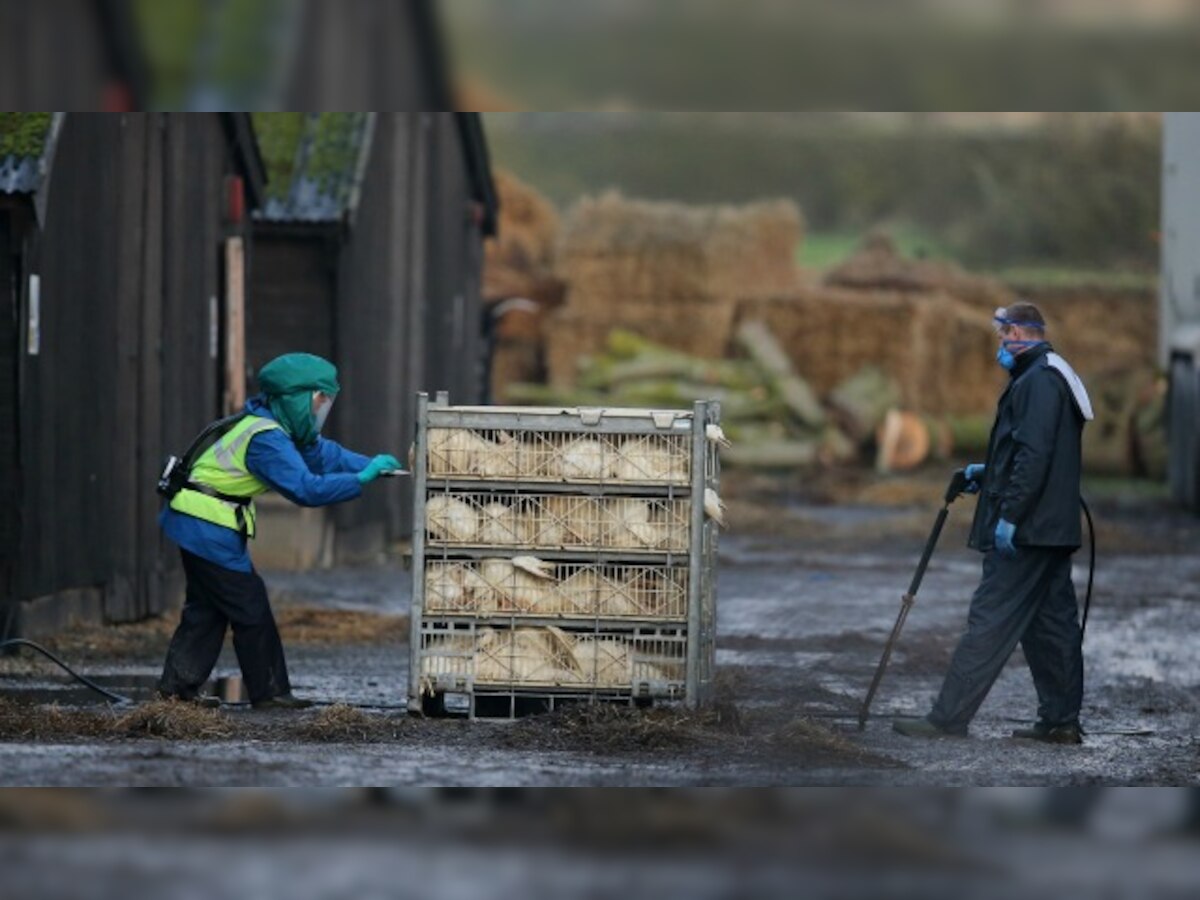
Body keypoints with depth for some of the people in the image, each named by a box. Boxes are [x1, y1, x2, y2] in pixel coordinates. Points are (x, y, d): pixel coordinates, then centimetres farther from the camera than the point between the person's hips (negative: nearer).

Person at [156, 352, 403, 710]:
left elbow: (322, 454, 13)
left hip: (194, 523, 10)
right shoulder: (267, 440, -23)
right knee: (249, 607, -2)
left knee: (206, 607, 15)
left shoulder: (280, 430, 9)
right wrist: (362, 478, -24)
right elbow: (307, 488, -28)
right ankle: (269, 692, 6)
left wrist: (372, 465, 1)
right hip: (209, 528, -10)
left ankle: (177, 686, 17)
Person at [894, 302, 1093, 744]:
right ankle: (1061, 720, 13)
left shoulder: (1037, 381, -14)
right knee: (1053, 623, 11)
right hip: (1053, 530, 11)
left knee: (990, 621, -10)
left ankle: (948, 717, -11)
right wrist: (989, 473, 20)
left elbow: (1035, 455, -23)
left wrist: (1009, 515, -24)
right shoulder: (1055, 377, 19)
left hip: (1026, 530, -11)